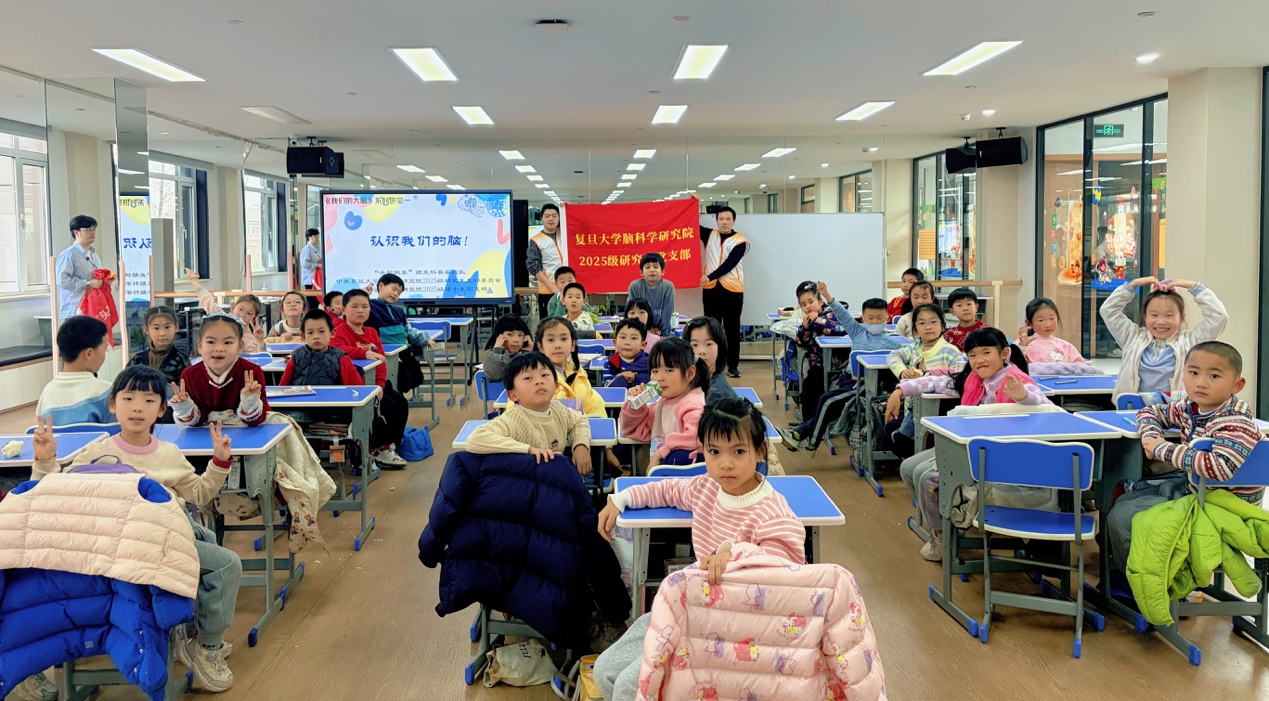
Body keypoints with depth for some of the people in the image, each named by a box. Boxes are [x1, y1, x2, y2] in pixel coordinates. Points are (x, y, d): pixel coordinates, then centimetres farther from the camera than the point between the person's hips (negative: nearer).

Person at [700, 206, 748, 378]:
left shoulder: (740, 241, -2)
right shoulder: (710, 235, 10)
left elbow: (729, 264, -13)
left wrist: (710, 276, -20)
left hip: (732, 289, -3)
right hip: (711, 288, 3)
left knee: (732, 328, 3)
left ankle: (733, 365, 9)